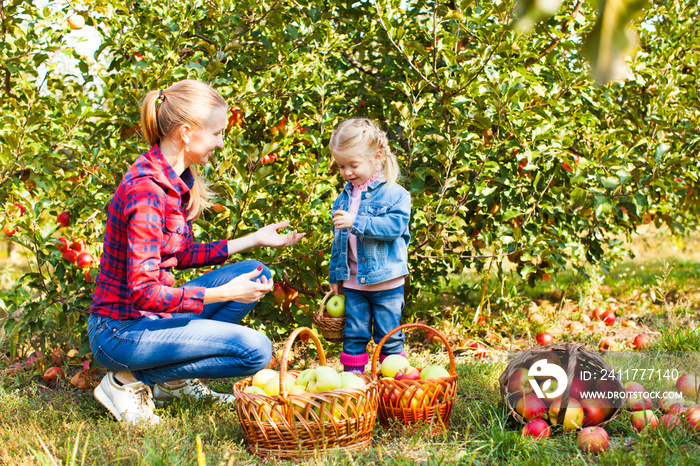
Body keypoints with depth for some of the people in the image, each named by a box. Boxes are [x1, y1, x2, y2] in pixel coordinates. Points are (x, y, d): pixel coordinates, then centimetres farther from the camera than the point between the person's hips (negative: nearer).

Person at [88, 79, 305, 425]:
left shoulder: (174, 179, 6)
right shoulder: (147, 191, -24)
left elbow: (184, 255, 16)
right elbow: (144, 292, -28)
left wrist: (255, 239, 16)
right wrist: (224, 293, -25)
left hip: (151, 315, 10)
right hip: (121, 331, -10)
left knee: (256, 274, 9)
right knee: (255, 350, -17)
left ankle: (177, 379, 9)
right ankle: (130, 381, -5)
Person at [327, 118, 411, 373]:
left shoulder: (395, 194, -8)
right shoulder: (343, 198, 10)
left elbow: (394, 226, -23)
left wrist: (356, 222, -29)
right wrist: (335, 276, 16)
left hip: (386, 282, -5)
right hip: (353, 283, 5)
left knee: (388, 337, 3)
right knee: (353, 335, 7)